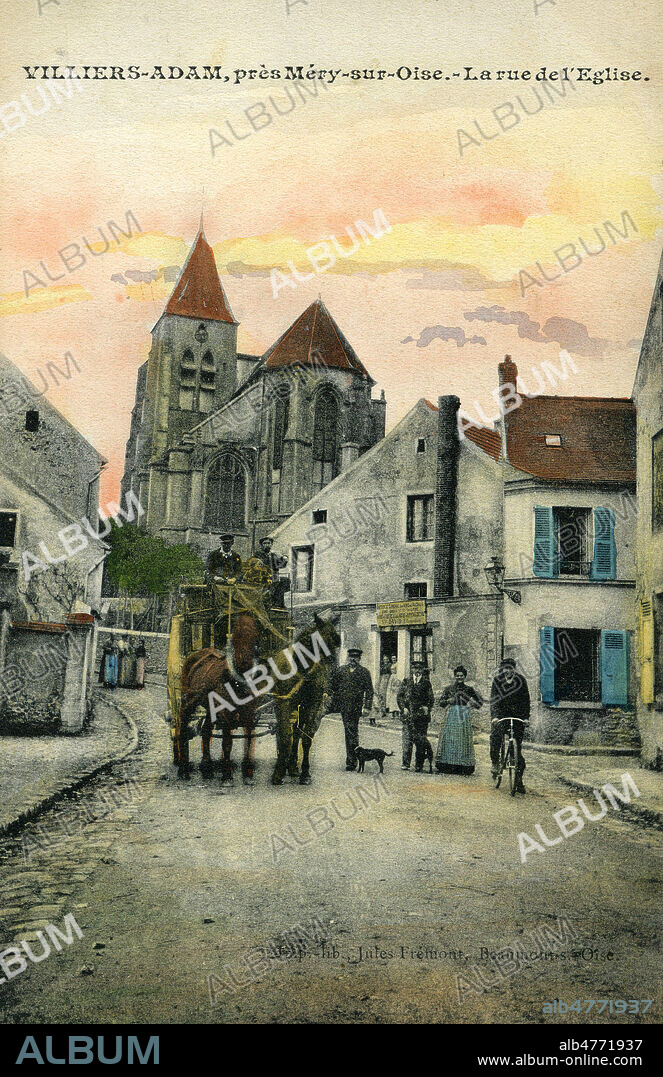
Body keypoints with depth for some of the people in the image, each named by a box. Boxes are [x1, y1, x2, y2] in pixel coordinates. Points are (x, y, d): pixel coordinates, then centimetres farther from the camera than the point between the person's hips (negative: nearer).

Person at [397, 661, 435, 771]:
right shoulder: (406, 681, 11)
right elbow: (400, 696, 8)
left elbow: (431, 698, 10)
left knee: (421, 741, 0)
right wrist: (403, 708, -4)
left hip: (422, 715, 0)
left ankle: (419, 766, 6)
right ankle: (406, 764, -6)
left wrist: (427, 707, -7)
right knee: (407, 738, -8)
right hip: (408, 714, 0)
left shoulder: (426, 682, 10)